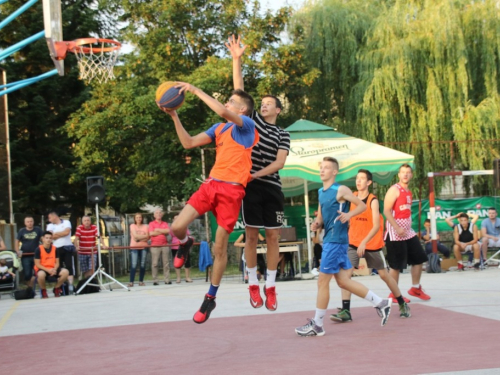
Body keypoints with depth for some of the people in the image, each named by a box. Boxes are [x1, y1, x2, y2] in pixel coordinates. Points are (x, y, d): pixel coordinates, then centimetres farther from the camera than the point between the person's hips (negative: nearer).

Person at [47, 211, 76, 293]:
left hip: (67, 248, -2)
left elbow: (67, 232, -11)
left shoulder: (66, 222, 6)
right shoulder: (50, 226, 13)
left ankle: (71, 286, -10)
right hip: (57, 249, 2)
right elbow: (51, 236, -4)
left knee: (70, 267, -8)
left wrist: (56, 234, -2)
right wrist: (62, 233, -4)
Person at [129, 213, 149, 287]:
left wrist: (139, 238, -10)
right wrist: (144, 237, -3)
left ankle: (141, 281, 7)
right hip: (134, 247, -2)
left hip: (144, 247, 2)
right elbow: (135, 235, -6)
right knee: (133, 265, -11)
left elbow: (147, 237, 2)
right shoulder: (132, 226, 5)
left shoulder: (145, 226, 11)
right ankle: (131, 282, -12)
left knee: (143, 264, 1)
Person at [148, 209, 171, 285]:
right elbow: (151, 233, -6)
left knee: (166, 263, -1)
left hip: (165, 245, 2)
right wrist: (162, 232, -1)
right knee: (155, 264, -5)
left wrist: (158, 230, -3)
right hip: (155, 246, -2)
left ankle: (167, 279, 2)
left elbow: (168, 231, -1)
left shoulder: (165, 224, 17)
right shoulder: (151, 224, 9)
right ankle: (155, 280, -3)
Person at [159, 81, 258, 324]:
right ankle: (185, 244, 25)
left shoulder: (247, 124, -2)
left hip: (232, 190, -5)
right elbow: (188, 143, 14)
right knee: (177, 227, -12)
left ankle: (210, 298, 15)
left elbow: (222, 112, -22)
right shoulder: (219, 129, 19)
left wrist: (196, 91, -16)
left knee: (219, 247, 1)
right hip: (211, 184, 6)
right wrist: (174, 116, 6)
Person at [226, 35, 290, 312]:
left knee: (273, 237, 2)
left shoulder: (283, 135, 10)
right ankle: (253, 285, 9)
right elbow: (239, 89, 3)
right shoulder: (252, 120, 10)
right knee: (252, 236, 0)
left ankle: (270, 286, 10)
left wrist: (258, 173, -20)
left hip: (271, 187, 1)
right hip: (250, 185, -1)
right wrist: (237, 59, -6)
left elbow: (280, 162, -5)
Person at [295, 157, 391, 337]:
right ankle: (380, 303, 21)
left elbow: (362, 205, -7)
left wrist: (349, 215, -24)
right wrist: (316, 224, -1)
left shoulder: (341, 190, -9)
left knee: (322, 281, -4)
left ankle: (317, 325, 4)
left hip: (336, 240, -9)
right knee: (343, 281, 11)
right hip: (329, 240, 9)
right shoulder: (321, 192, 15)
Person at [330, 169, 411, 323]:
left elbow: (376, 226, -20)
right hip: (353, 243, 3)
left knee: (384, 274, 8)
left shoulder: (373, 201, -13)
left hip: (372, 244, -3)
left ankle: (402, 304, 28)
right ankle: (345, 311, -14)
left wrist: (364, 242, -30)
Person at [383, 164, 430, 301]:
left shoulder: (408, 192, 15)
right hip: (395, 233, -8)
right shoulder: (394, 190, -11)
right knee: (396, 265, -3)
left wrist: (408, 227, 17)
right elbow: (386, 211, -18)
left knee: (419, 259, 8)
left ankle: (415, 288, 21)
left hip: (408, 232, 8)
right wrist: (397, 228, -24)